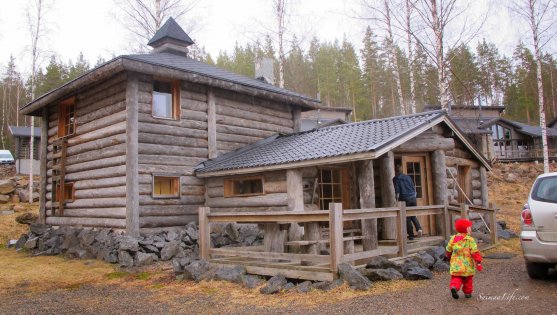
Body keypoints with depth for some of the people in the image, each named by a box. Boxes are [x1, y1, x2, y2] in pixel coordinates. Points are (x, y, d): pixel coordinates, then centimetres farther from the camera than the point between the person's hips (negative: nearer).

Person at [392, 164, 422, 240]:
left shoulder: (396, 179, 2)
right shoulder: (408, 177, 17)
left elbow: (397, 191, -7)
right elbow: (414, 188, 17)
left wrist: (397, 200, -5)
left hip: (404, 199, -4)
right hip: (413, 198, 4)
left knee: (407, 217, 3)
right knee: (413, 216, 15)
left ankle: (411, 235, 4)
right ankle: (419, 228, -9)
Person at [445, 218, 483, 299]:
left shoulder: (453, 238, 2)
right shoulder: (470, 240, -10)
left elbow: (448, 250, 12)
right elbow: (475, 252, -14)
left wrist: (448, 257, 30)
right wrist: (478, 262, -9)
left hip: (456, 265, 2)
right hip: (467, 265, -2)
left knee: (456, 278, 3)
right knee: (468, 279, 17)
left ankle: (454, 287, -23)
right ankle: (468, 292, 24)